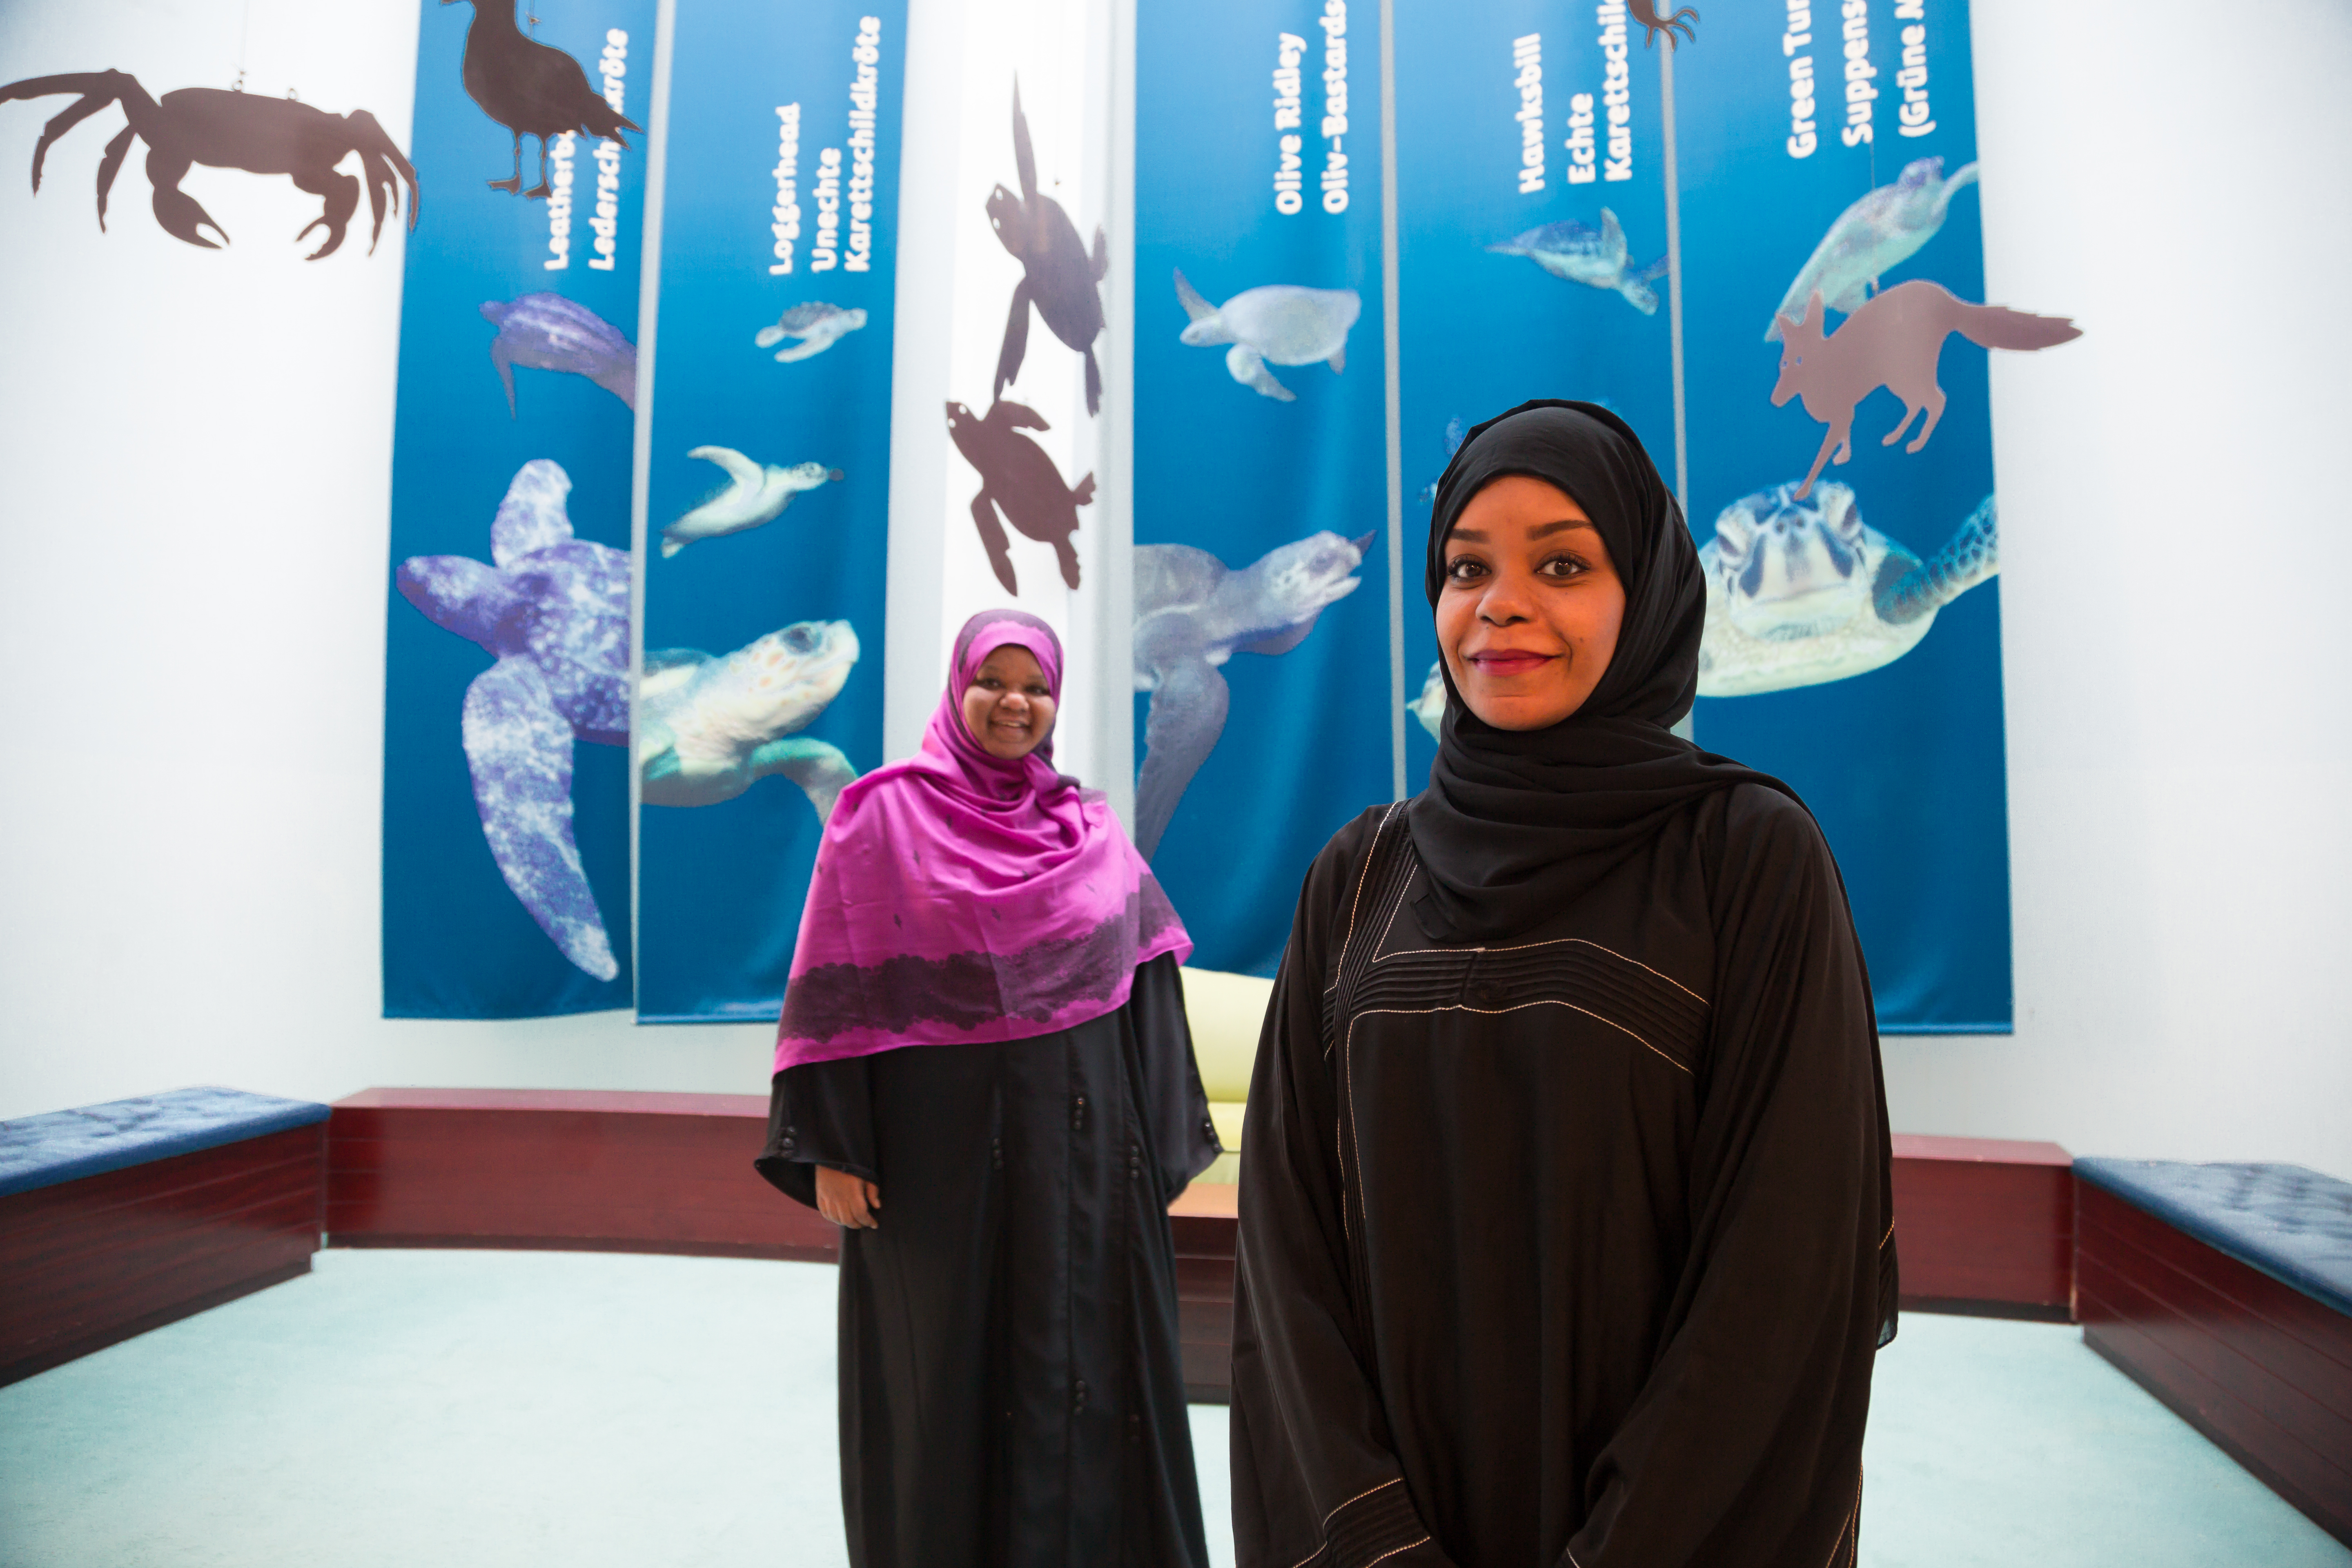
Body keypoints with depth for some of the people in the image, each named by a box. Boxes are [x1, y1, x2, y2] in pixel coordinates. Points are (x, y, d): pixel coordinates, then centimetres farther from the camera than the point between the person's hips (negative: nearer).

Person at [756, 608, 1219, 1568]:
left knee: (1084, 1365, 11)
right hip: (939, 1144, -3)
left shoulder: (1090, 828, 7)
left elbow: (1146, 985, 7)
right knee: (941, 1372, 10)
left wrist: (1162, 1141, 4)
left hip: (1078, 1146, 3)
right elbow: (837, 990, -6)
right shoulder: (882, 815, -3)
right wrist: (831, 1148, -10)